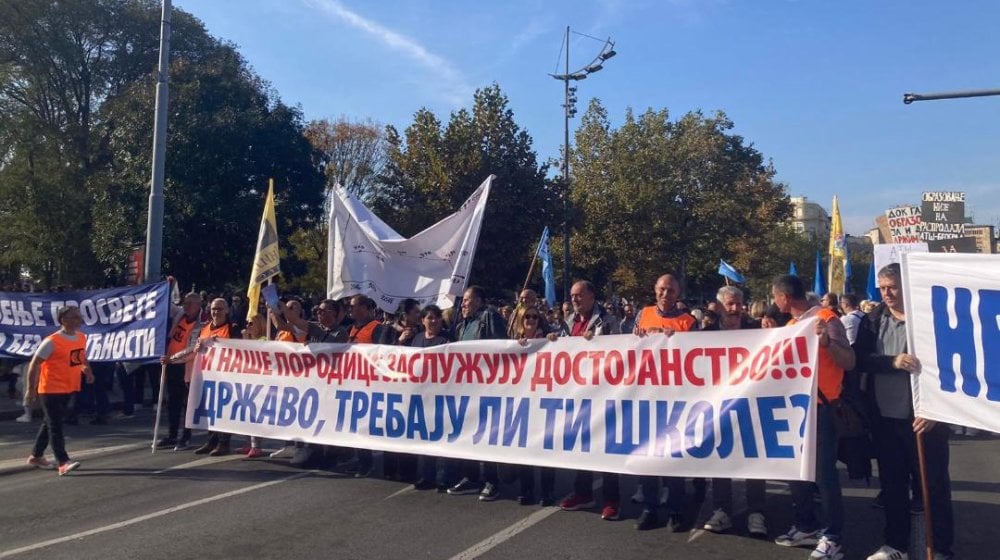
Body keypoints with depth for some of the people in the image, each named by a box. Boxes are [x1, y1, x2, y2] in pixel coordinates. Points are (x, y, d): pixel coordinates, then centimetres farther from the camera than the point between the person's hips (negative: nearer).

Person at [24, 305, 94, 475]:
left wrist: (87, 369, 6)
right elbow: (34, 364, -13)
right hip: (51, 390, -8)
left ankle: (36, 456, 32)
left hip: (68, 389, 8)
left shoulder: (82, 337, 4)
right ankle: (63, 463, -11)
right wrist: (30, 389, -13)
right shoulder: (52, 341, -17)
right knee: (56, 426, -8)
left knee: (50, 423, 18)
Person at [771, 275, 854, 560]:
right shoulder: (791, 325, 14)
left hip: (819, 407, -8)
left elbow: (849, 363, -16)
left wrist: (827, 341, -32)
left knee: (824, 472, -5)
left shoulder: (825, 319, -10)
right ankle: (807, 526, 25)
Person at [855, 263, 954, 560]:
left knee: (934, 485, 6)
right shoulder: (872, 320, 6)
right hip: (886, 417, 4)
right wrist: (893, 362, -21)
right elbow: (860, 359, -4)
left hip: (924, 416, -4)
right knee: (892, 484, 14)